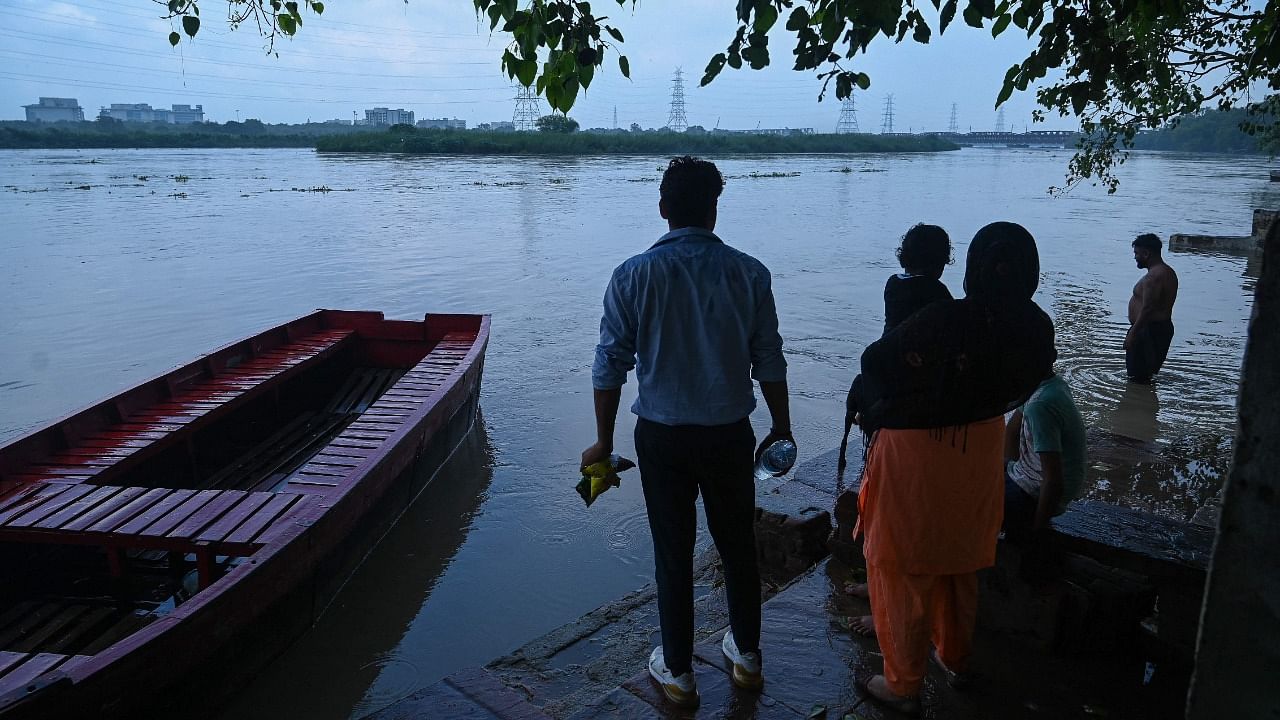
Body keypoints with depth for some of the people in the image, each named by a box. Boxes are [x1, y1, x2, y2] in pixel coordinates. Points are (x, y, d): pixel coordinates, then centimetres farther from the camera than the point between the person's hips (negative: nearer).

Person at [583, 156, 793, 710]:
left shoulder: (633, 275, -8)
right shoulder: (748, 272, -6)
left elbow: (610, 366, -6)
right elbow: (770, 363, -2)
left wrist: (604, 441, 4)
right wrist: (781, 428, 12)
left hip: (661, 436, -1)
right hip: (729, 434, 1)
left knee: (673, 553, 12)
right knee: (738, 546, 18)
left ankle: (678, 672, 26)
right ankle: (747, 657, 36)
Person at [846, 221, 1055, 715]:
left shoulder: (944, 322, -30)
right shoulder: (1036, 330, -11)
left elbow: (876, 364, -17)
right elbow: (1015, 392, 3)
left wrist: (874, 415, 2)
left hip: (915, 457, -6)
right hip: (980, 454, 6)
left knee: (901, 570, 12)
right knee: (960, 563, 26)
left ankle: (903, 685, 25)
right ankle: (954, 657, 46)